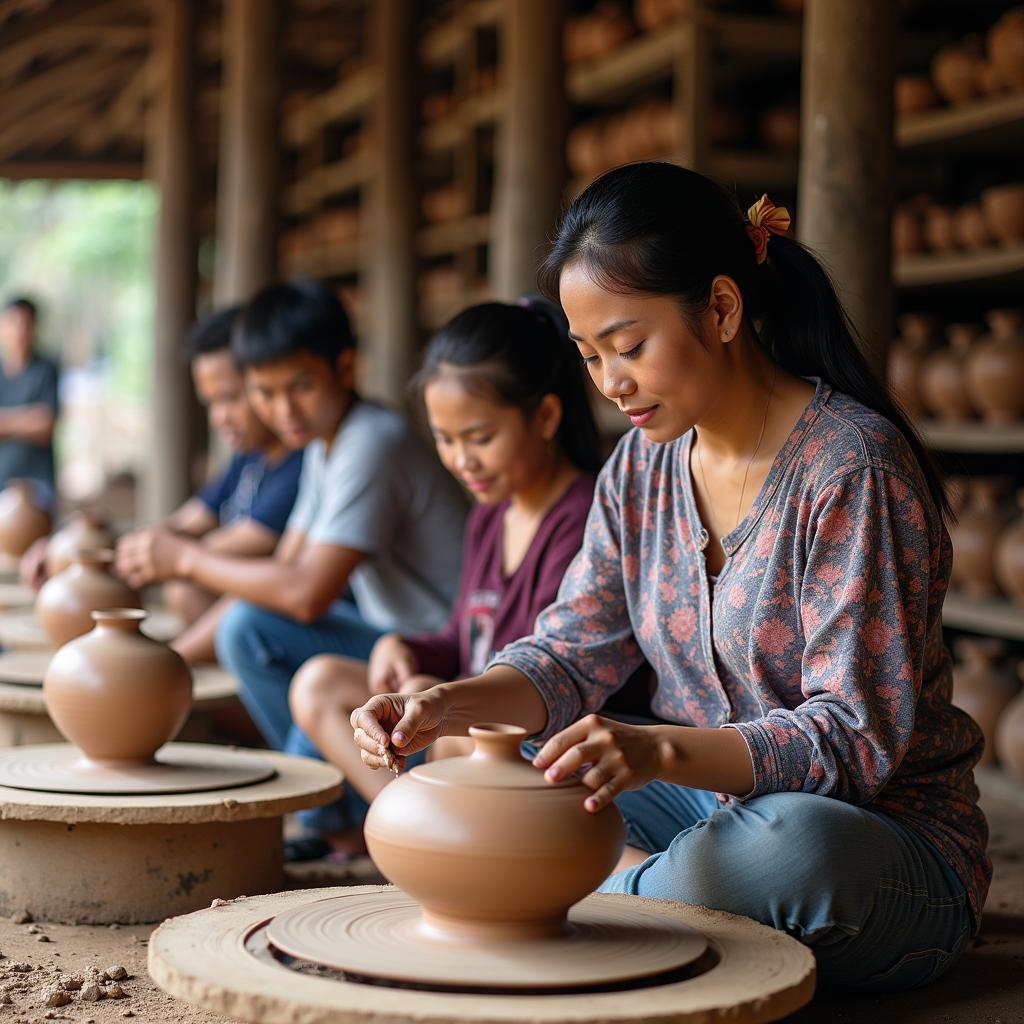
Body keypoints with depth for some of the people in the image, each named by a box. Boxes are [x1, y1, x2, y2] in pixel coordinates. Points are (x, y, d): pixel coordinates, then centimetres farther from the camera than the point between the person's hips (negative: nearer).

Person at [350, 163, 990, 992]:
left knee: (786, 841, -39)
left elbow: (857, 737, -24)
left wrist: (663, 750, -39)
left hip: (891, 841, -6)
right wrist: (451, 705, -19)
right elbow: (574, 656, 2)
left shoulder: (853, 468, -19)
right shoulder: (641, 469, 4)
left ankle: (625, 890, -14)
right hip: (711, 809, 6)